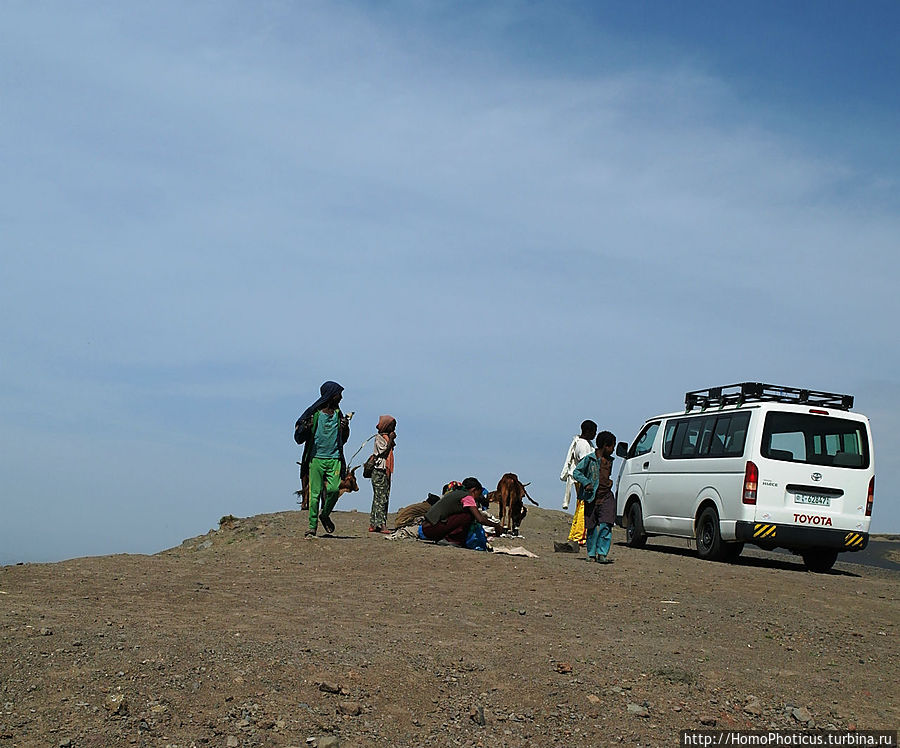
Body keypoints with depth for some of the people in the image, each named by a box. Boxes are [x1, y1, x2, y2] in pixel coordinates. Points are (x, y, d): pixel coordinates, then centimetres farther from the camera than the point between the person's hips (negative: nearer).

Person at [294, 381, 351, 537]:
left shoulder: (338, 414, 14)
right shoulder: (313, 413, 0)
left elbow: (343, 440, 22)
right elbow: (298, 438, 2)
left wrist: (345, 428, 3)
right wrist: (305, 427, -18)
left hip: (334, 458, 3)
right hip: (316, 458, -3)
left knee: (334, 489, -12)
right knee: (315, 493, -5)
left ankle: (325, 515, 14)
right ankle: (312, 526, 3)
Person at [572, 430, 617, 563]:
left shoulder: (609, 460, 15)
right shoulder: (589, 459, -5)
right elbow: (576, 472, -4)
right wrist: (586, 482, -15)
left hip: (606, 497, 4)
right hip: (592, 497, -4)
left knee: (606, 526, -11)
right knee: (592, 527, 4)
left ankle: (602, 554, -10)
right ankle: (591, 554, 17)